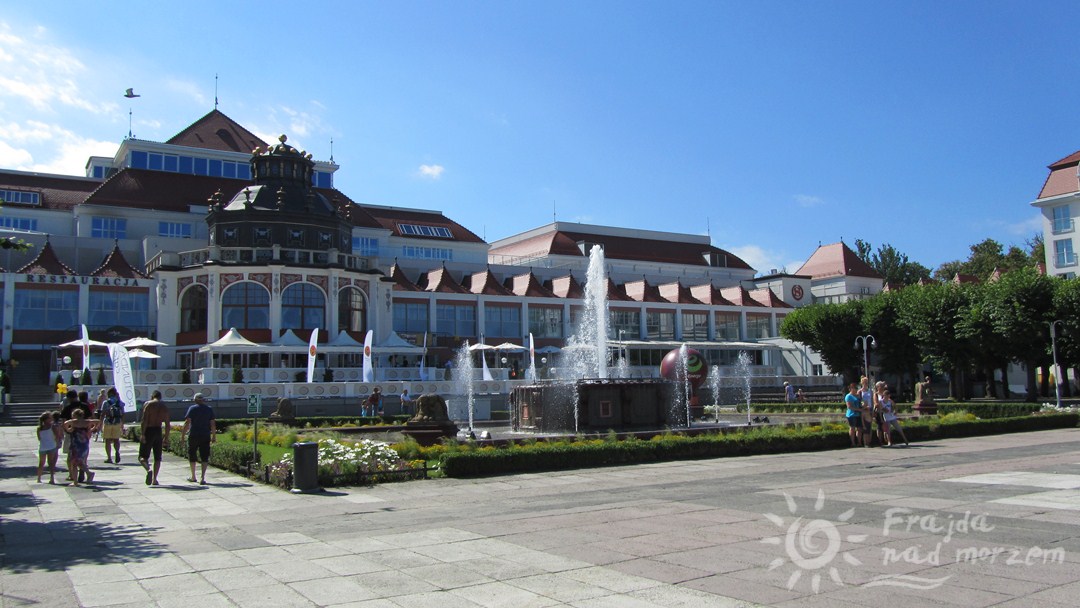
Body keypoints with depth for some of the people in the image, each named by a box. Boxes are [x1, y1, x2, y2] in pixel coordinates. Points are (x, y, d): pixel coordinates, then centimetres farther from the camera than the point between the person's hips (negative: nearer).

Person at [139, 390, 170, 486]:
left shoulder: (147, 404, -3)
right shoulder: (165, 407, 11)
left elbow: (144, 420, -14)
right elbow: (167, 425, 10)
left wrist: (142, 434, -16)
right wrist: (166, 438, 16)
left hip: (148, 431, -4)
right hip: (158, 432, 4)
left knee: (143, 457, 0)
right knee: (157, 458, 11)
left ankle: (149, 470, -29)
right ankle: (154, 479, 8)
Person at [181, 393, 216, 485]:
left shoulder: (192, 408, -2)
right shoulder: (209, 409, 6)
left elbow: (187, 423, -7)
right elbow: (213, 424, 5)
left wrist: (182, 435, -3)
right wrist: (214, 436, 11)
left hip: (193, 436, -1)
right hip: (205, 436, 1)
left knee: (192, 456, 14)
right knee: (204, 457, 1)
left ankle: (193, 477, 24)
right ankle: (202, 478, -10)